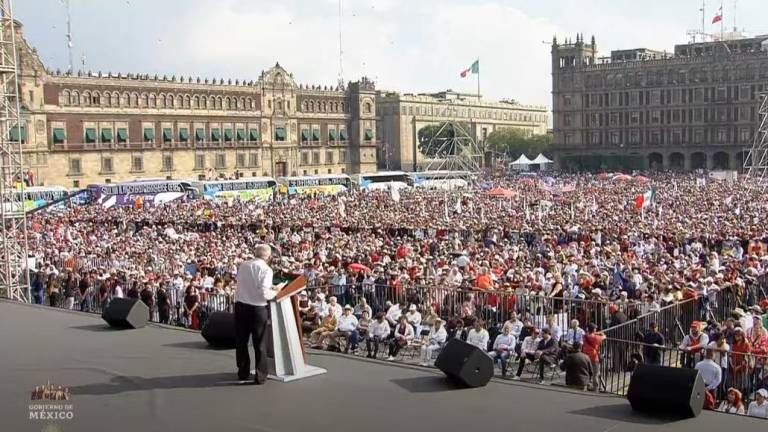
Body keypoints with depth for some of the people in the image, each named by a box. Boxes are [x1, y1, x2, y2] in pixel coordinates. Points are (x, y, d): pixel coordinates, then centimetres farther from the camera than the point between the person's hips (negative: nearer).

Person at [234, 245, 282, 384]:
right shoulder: (266, 269, -13)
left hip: (240, 306, 4)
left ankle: (243, 372, 29)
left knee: (241, 341, 18)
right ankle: (260, 376, 12)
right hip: (257, 309, -4)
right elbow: (264, 293, -20)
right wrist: (275, 292, 1)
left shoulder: (243, 265, 3)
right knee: (260, 344, 9)